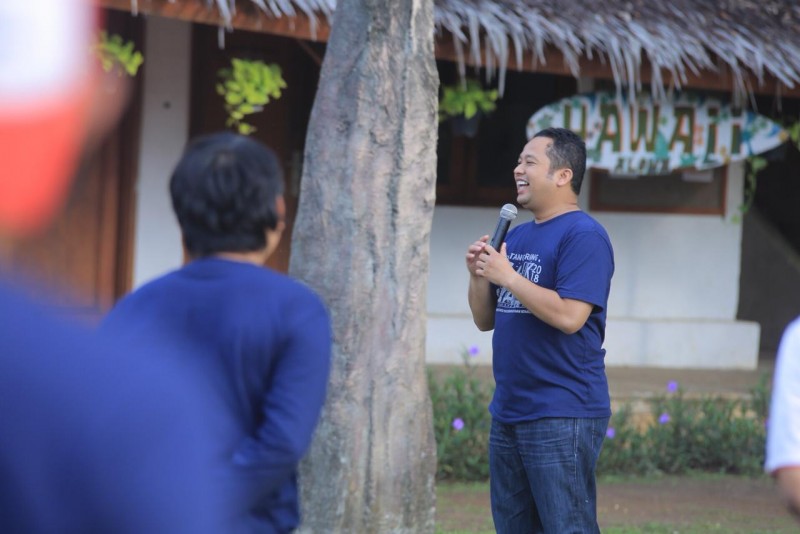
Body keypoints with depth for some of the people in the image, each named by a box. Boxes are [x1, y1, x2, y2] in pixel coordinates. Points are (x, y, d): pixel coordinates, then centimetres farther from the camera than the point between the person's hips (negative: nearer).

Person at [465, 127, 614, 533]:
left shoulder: (583, 236, -11)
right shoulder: (517, 236, 16)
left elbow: (569, 316, -22)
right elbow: (485, 320, 18)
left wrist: (506, 275, -16)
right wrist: (479, 275, -1)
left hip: (562, 416, -9)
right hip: (509, 413, 9)